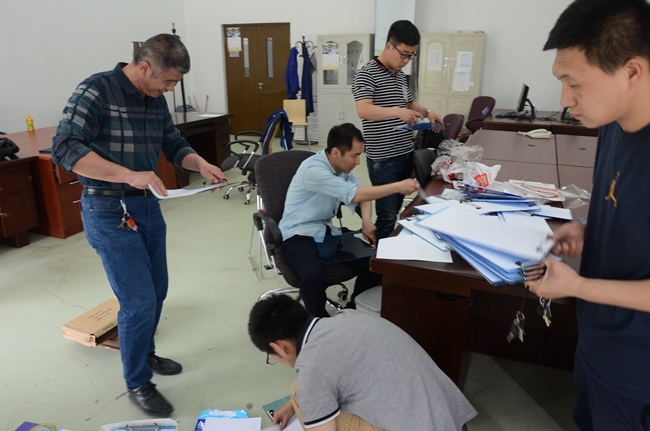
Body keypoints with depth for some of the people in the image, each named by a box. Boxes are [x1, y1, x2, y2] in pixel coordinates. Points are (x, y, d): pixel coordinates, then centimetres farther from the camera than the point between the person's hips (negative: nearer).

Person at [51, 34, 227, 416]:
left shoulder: (156, 99, 5)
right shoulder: (97, 90, -16)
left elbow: (174, 145, 14)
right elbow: (64, 149, -24)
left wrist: (200, 164, -8)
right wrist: (130, 175, -35)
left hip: (148, 205, 8)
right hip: (109, 212, -7)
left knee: (157, 291, 17)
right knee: (139, 301, -4)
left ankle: (146, 354, 42)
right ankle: (138, 383, 18)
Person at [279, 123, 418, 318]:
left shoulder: (342, 167, 2)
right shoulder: (313, 170, -24)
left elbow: (363, 194, 13)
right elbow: (355, 195, -28)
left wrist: (366, 220, -8)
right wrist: (398, 186, -23)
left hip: (326, 231, 7)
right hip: (299, 235, -7)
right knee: (314, 277, -36)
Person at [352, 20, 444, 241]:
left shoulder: (400, 75, 13)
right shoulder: (367, 74, -12)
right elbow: (363, 110, -28)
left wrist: (427, 113, 6)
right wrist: (398, 112, -42)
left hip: (406, 155, 8)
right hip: (383, 160, -8)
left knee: (396, 212, 14)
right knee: (387, 216, -3)